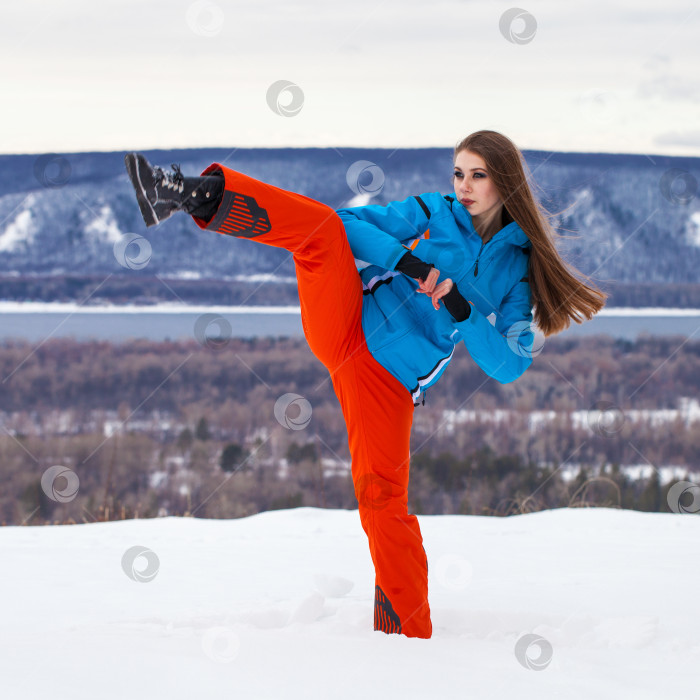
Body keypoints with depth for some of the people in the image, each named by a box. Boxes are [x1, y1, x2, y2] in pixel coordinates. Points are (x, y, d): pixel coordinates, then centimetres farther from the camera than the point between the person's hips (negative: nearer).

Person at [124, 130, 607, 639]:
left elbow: (510, 366, 2)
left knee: (384, 499, -9)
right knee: (319, 225, -22)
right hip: (345, 325, 1)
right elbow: (351, 222, 2)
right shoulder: (434, 213, 12)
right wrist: (404, 258, -14)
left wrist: (462, 312, -14)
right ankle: (194, 197, -40)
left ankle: (408, 635, 4)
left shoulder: (516, 272, 10)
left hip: (391, 378, -1)